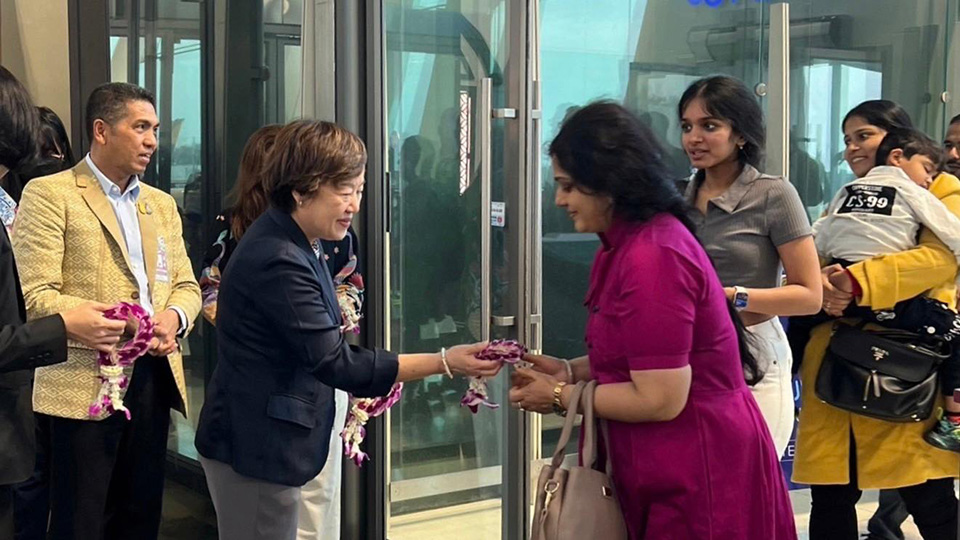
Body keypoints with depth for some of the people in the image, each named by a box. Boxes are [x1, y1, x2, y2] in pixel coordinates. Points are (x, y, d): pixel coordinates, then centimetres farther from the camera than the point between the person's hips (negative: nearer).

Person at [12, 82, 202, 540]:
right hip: (85, 383, -6)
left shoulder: (161, 204, 18)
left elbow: (187, 286, 17)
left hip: (154, 377, 6)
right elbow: (36, 296, -12)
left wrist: (173, 318, -7)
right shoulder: (49, 194, -4)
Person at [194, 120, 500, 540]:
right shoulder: (277, 261, -24)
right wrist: (444, 363, -24)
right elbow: (334, 361, -25)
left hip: (259, 439, 10)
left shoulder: (287, 244, 9)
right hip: (256, 446, -10)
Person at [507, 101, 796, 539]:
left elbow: (660, 399, -23)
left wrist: (560, 397, -12)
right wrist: (570, 371, 3)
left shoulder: (651, 256, -23)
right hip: (674, 472, 10)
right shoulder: (629, 242, 10)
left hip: (699, 476, -10)